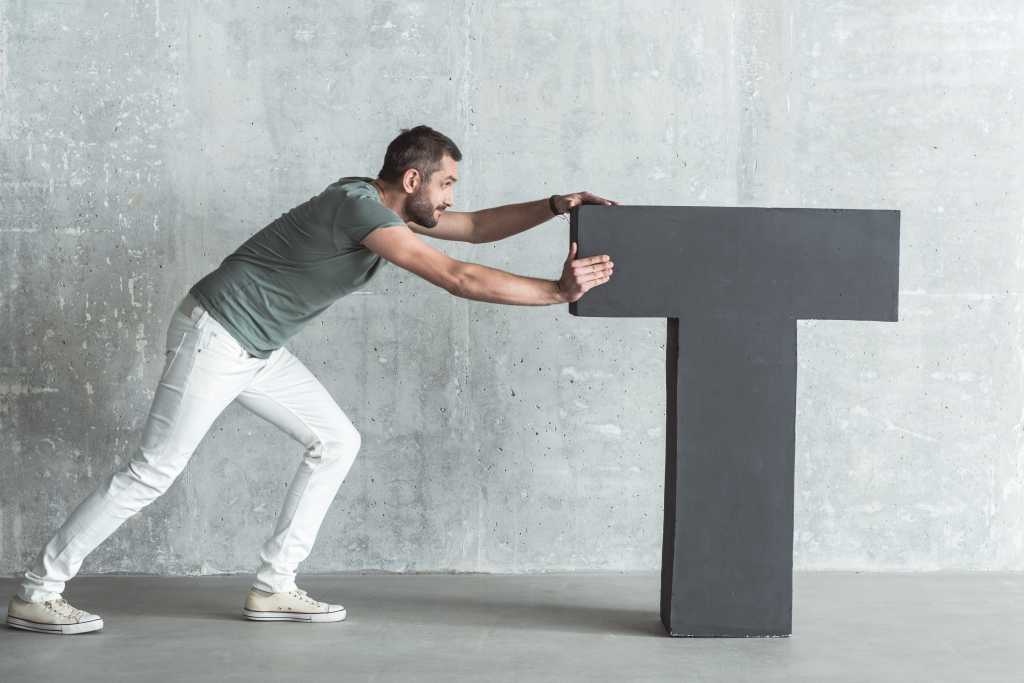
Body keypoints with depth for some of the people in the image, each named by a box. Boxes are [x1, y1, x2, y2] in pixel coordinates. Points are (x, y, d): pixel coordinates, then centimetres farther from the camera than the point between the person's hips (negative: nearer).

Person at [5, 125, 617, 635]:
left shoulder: (388, 207, 6)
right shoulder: (359, 206, -24)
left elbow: (478, 227, 15)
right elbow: (458, 278, -30)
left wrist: (556, 206, 4)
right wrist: (559, 291, -26)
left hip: (259, 349, 10)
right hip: (216, 335, -10)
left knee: (337, 442, 5)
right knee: (154, 471, -7)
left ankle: (273, 588, 7)